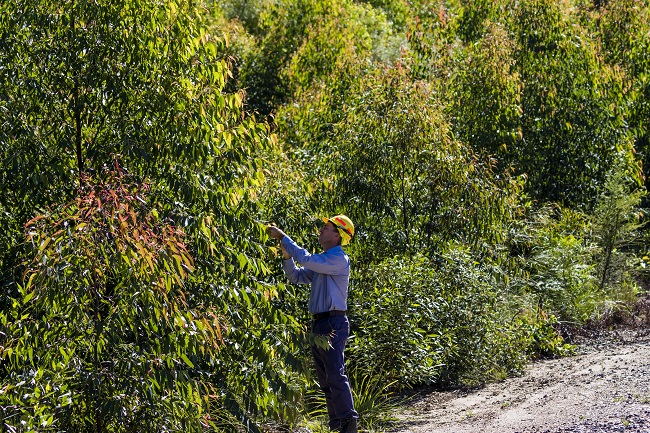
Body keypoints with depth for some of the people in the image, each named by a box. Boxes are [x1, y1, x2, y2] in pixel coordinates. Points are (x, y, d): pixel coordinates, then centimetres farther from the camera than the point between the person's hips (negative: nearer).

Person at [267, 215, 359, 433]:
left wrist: (283, 237, -16)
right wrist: (286, 255, 4)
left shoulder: (339, 259, -11)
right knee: (325, 379, 10)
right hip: (319, 323, 10)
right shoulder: (323, 260, 18)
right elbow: (297, 276, 20)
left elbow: (306, 259, -23)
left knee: (335, 375, -14)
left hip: (333, 323, -10)